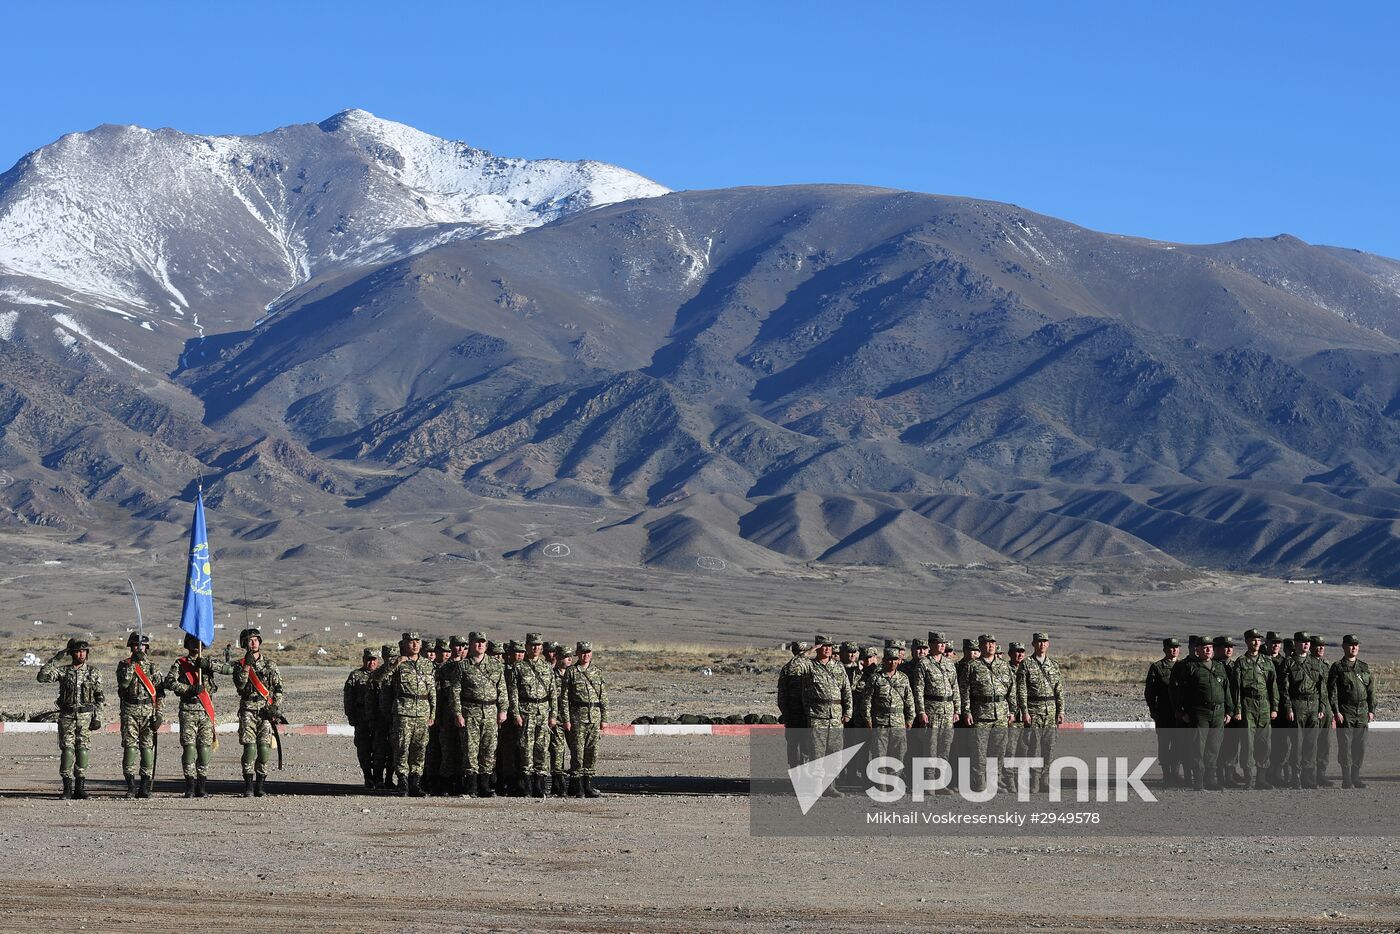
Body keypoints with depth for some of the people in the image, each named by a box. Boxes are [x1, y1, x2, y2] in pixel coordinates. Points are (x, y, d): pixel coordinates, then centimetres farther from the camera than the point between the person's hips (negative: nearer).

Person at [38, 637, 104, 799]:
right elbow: (43, 677, -8)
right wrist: (55, 660, -11)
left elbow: (99, 697, 7)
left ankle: (80, 787, 3)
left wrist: (98, 717, -1)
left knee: (82, 748, -2)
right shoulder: (62, 671, 5)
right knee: (67, 749, -5)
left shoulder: (93, 672, 6)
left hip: (85, 715, 0)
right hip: (67, 715, 0)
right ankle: (67, 787, -3)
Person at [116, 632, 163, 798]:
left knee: (147, 747, 0)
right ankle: (131, 786, -5)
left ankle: (145, 786, 4)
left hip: (148, 710, 1)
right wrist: (133, 663, -18)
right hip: (129, 710, -1)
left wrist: (158, 715, -1)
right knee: (130, 746, -6)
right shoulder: (124, 664, 6)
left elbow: (159, 693, 8)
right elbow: (123, 683, -14)